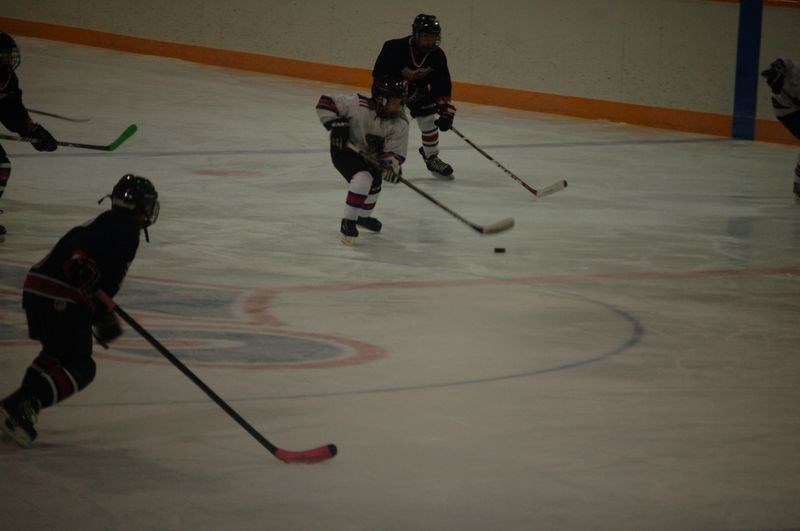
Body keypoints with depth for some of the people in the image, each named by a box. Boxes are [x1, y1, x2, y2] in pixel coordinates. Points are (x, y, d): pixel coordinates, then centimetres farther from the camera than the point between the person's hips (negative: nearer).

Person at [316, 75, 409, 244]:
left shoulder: (400, 124, -19)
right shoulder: (357, 105, -30)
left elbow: (395, 152, -21)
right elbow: (325, 103, -23)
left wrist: (392, 165, -43)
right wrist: (336, 125, -31)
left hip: (371, 156, 6)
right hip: (344, 149, -6)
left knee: (374, 184, 23)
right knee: (363, 178, -28)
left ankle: (364, 216, 55)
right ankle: (348, 221, -16)